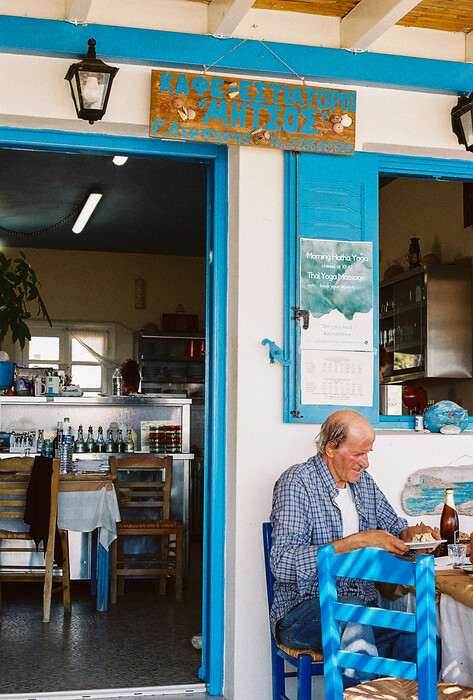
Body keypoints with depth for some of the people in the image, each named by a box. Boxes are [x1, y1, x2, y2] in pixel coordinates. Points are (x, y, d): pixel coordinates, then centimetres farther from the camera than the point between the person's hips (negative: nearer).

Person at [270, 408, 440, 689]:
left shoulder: (363, 481, 15)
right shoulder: (297, 482, -7)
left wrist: (409, 533, 1)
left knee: (418, 639, -26)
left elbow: (392, 525, 26)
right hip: (304, 610, -5)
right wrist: (358, 542, -24)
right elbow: (284, 564, -19)